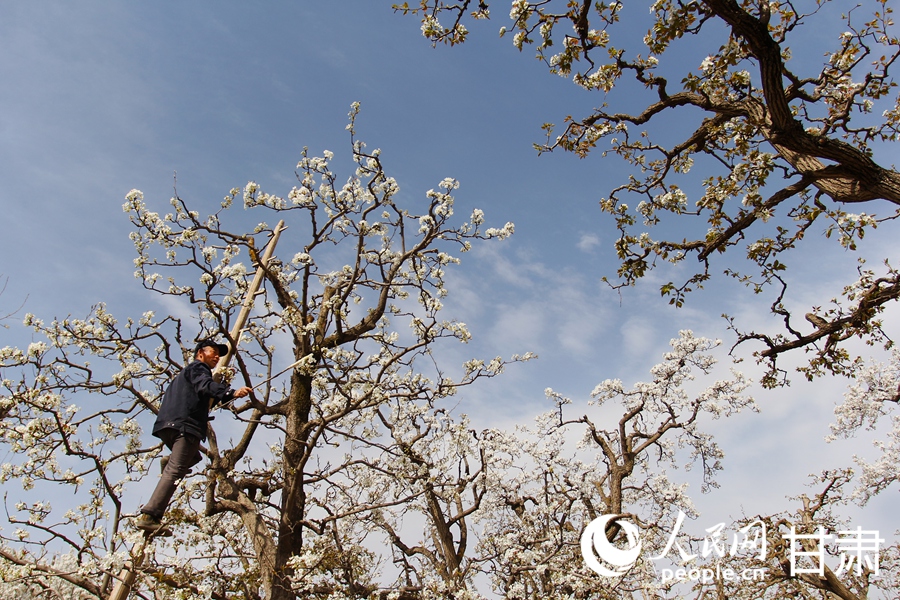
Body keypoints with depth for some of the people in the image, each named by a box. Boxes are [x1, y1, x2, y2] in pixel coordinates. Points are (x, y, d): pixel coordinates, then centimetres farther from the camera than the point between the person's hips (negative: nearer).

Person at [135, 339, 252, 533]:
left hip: (168, 426, 9)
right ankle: (150, 516, -21)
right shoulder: (197, 368, 3)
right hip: (185, 425, -9)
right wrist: (231, 393, -36)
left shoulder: (186, 373, 33)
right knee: (175, 471, -14)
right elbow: (206, 385, -20)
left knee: (194, 457, 27)